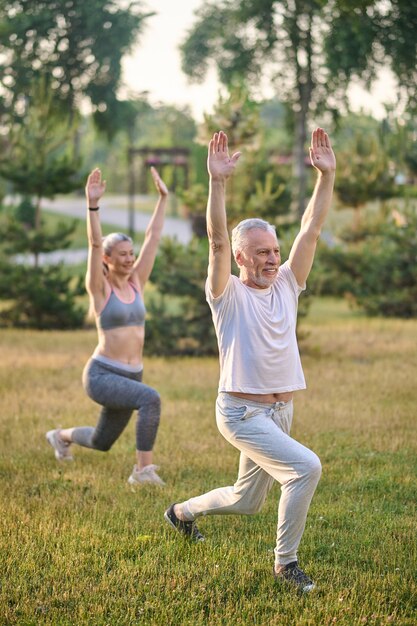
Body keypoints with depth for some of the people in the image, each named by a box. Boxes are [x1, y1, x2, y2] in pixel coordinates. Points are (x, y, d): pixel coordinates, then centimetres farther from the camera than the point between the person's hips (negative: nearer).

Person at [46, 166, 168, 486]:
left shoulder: (136, 283, 6)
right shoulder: (99, 289, -8)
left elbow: (153, 238, 6)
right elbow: (94, 244, -21)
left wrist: (163, 199, 5)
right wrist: (92, 205, -32)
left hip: (130, 376, 7)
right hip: (102, 375, -7)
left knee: (101, 442, 20)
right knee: (151, 398, -32)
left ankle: (61, 436, 51)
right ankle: (143, 469, -24)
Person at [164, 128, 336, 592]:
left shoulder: (286, 286, 8)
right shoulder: (228, 295, -7)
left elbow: (311, 230, 1)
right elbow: (217, 242, -21)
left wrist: (326, 177, -9)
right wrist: (217, 183, -32)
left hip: (280, 410, 7)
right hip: (242, 412, -7)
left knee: (246, 501, 19)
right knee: (306, 467, -25)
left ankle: (182, 512, 45)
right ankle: (286, 562, -12)